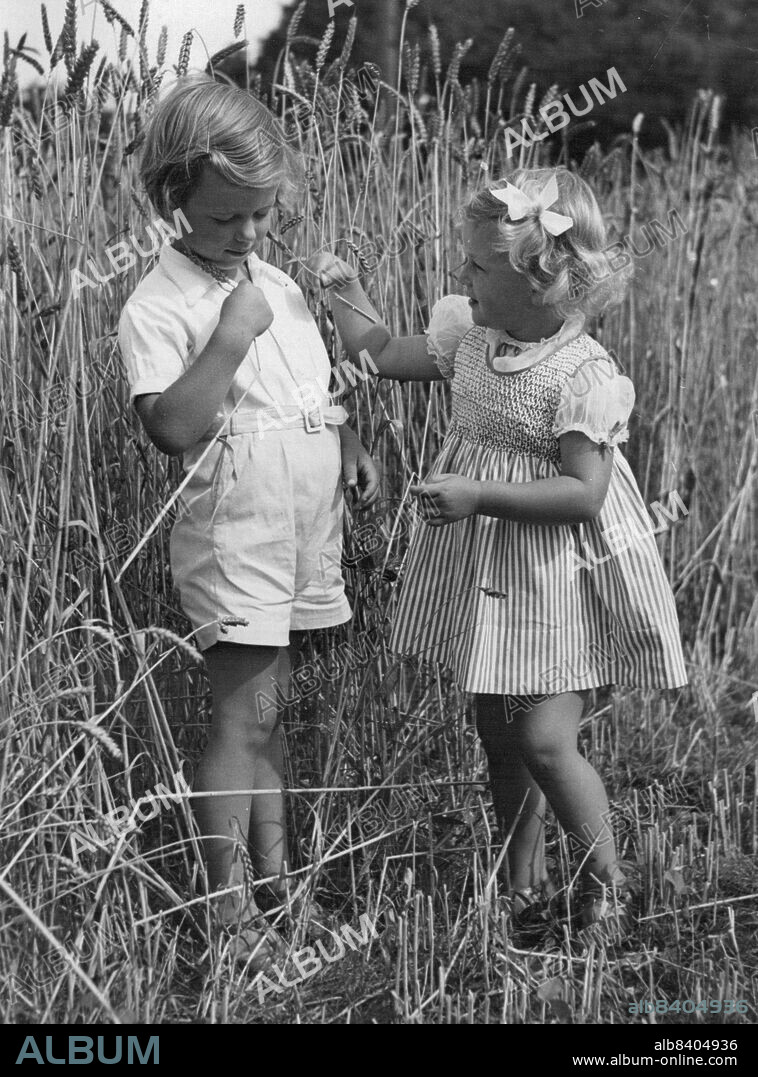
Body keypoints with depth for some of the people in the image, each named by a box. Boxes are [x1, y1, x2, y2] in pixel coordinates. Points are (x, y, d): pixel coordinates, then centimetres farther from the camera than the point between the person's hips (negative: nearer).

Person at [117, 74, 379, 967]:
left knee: (269, 707, 14)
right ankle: (229, 909, 0)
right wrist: (230, 337, -25)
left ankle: (276, 883, 22)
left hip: (305, 524, 7)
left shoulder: (278, 287, 12)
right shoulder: (156, 308, -11)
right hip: (232, 532, -7)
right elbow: (172, 427, -22)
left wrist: (348, 442, 6)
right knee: (244, 716, -7)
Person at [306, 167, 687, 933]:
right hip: (483, 569, 7)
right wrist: (347, 292, 6)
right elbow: (383, 356, 16)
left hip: (552, 577, -7)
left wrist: (479, 495, -28)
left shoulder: (582, 373, -21)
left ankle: (607, 889, 12)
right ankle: (523, 884, 29)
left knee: (545, 740, -8)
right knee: (498, 734, 14)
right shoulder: (469, 337, 1)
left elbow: (583, 495, -25)